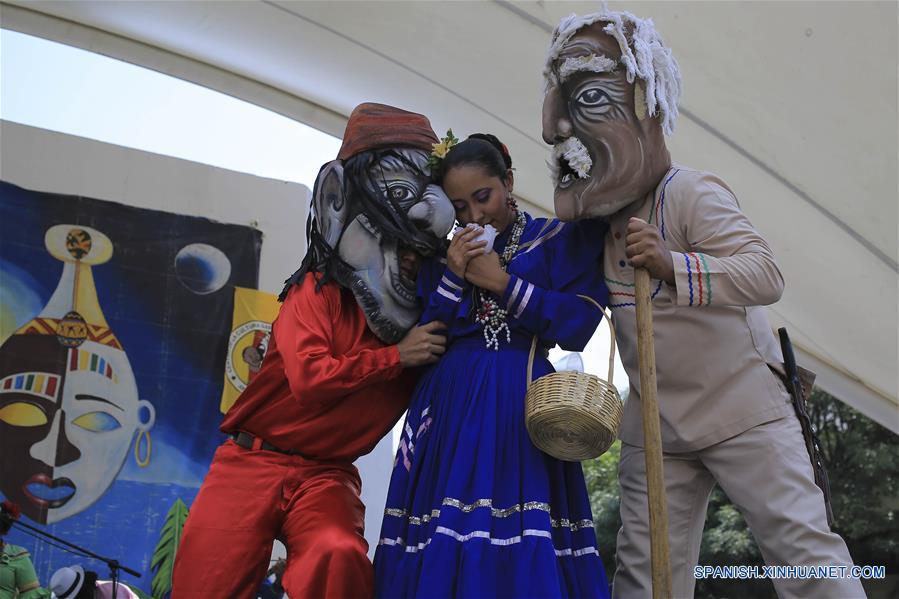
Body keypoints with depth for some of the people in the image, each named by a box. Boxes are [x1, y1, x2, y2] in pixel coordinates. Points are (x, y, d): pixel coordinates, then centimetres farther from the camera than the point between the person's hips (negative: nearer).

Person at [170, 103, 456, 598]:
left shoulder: (425, 316, 9)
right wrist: (396, 356, -15)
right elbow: (310, 377, -17)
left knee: (339, 558, -29)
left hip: (326, 473, 2)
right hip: (255, 459, -1)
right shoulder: (318, 290, -4)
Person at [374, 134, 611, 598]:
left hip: (522, 407, -2)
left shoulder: (558, 239, 8)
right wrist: (452, 278, -1)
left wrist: (503, 284, -6)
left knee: (527, 553, -10)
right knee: (440, 551, -3)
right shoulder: (445, 255, 17)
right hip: (450, 411, 3)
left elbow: (577, 323, -5)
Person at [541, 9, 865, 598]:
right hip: (655, 428, 7)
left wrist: (671, 265, -38)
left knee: (805, 548, -5)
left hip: (742, 412, -6)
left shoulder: (691, 192, -14)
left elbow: (766, 275, -26)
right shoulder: (604, 217, 9)